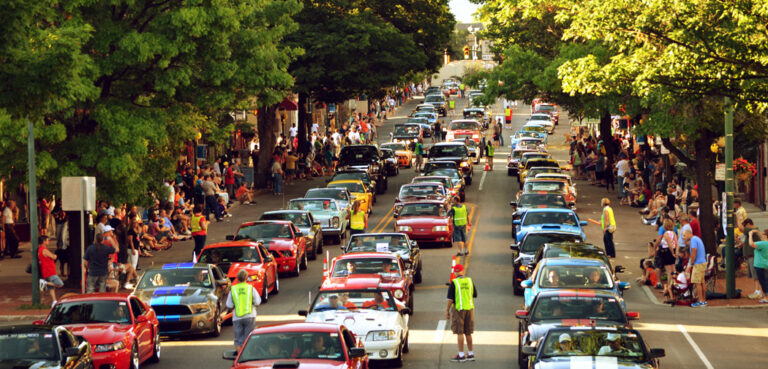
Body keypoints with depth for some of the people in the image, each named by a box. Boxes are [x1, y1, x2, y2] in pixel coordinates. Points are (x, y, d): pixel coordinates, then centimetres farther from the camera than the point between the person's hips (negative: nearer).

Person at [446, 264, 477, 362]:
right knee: (468, 333, 14)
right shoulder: (469, 281, 3)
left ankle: (461, 355, -1)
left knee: (460, 333, -1)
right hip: (470, 308, 5)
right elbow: (475, 295, 11)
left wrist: (447, 311, -3)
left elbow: (450, 299, -12)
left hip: (458, 309, -5)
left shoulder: (454, 283, -11)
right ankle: (470, 353, 18)